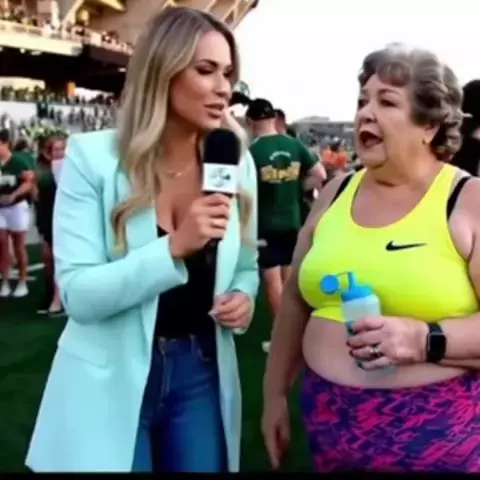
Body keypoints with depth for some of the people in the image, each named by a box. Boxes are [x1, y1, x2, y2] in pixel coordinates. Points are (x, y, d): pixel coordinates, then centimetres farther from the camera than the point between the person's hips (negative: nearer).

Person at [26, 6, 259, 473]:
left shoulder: (236, 164, 0)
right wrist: (174, 246, -29)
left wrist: (244, 296, -12)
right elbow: (78, 293, -18)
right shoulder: (93, 157, -13)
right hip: (111, 382, -3)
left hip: (200, 373, 4)